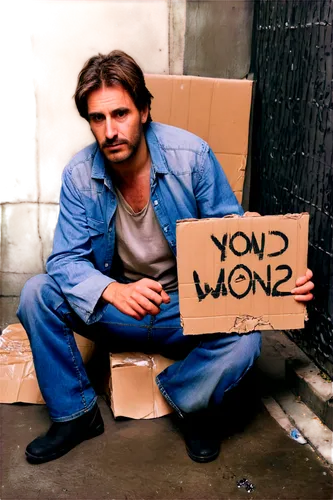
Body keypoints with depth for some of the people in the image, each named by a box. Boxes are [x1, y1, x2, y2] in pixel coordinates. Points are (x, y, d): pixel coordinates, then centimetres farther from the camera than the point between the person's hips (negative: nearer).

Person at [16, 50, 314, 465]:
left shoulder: (191, 155, -15)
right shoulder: (78, 174, -11)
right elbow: (65, 260, -14)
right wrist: (115, 291, -37)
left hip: (189, 309, -2)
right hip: (115, 308, 2)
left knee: (243, 338, -31)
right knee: (36, 294, -19)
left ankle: (190, 403, 4)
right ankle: (74, 414, 0)